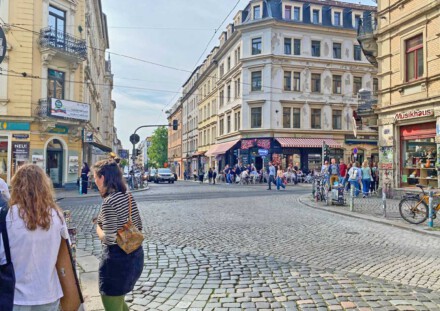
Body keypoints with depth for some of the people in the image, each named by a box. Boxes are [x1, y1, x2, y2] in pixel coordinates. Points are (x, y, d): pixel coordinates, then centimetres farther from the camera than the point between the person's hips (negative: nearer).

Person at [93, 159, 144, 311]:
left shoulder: (109, 202, -20)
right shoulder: (128, 196, 4)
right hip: (135, 254, 8)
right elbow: (139, 226, 11)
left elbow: (109, 239, -21)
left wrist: (98, 228, -3)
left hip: (117, 258, -8)